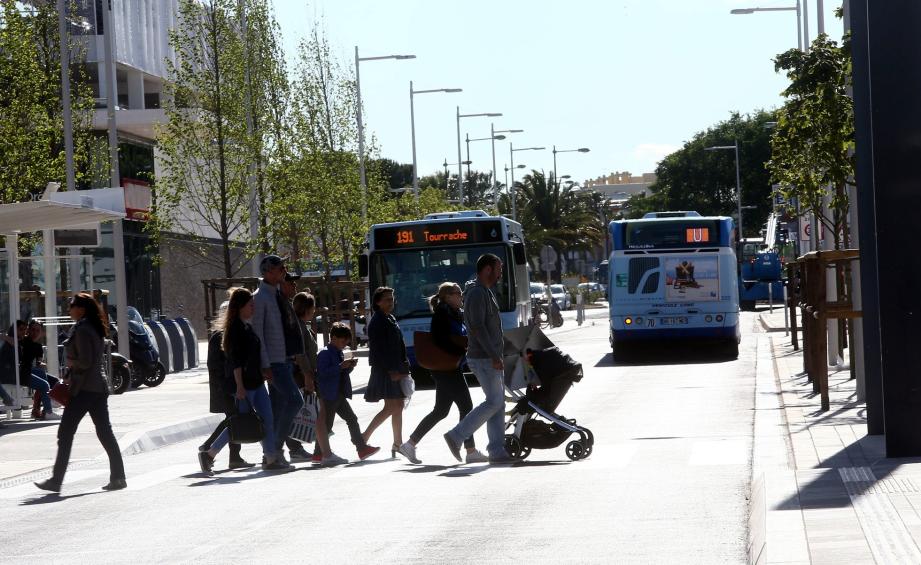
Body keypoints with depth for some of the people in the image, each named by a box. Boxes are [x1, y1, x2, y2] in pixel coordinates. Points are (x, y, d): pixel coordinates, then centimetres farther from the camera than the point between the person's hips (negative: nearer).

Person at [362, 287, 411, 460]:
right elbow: (378, 349, -18)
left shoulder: (391, 319, 18)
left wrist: (404, 368, 13)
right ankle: (365, 437, -8)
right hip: (385, 370, -9)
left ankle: (398, 444, 14)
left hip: (395, 369, 9)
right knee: (391, 407, -13)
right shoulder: (377, 322, -11)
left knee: (398, 407, 10)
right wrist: (391, 371, -20)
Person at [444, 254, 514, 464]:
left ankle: (497, 450, 6)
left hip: (491, 358, 10)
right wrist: (494, 357, -24)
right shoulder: (477, 293, -14)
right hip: (484, 358, -10)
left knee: (498, 403, 7)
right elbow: (477, 327, -22)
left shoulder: (486, 293, 18)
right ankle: (456, 436, -7)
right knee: (494, 402, -11)